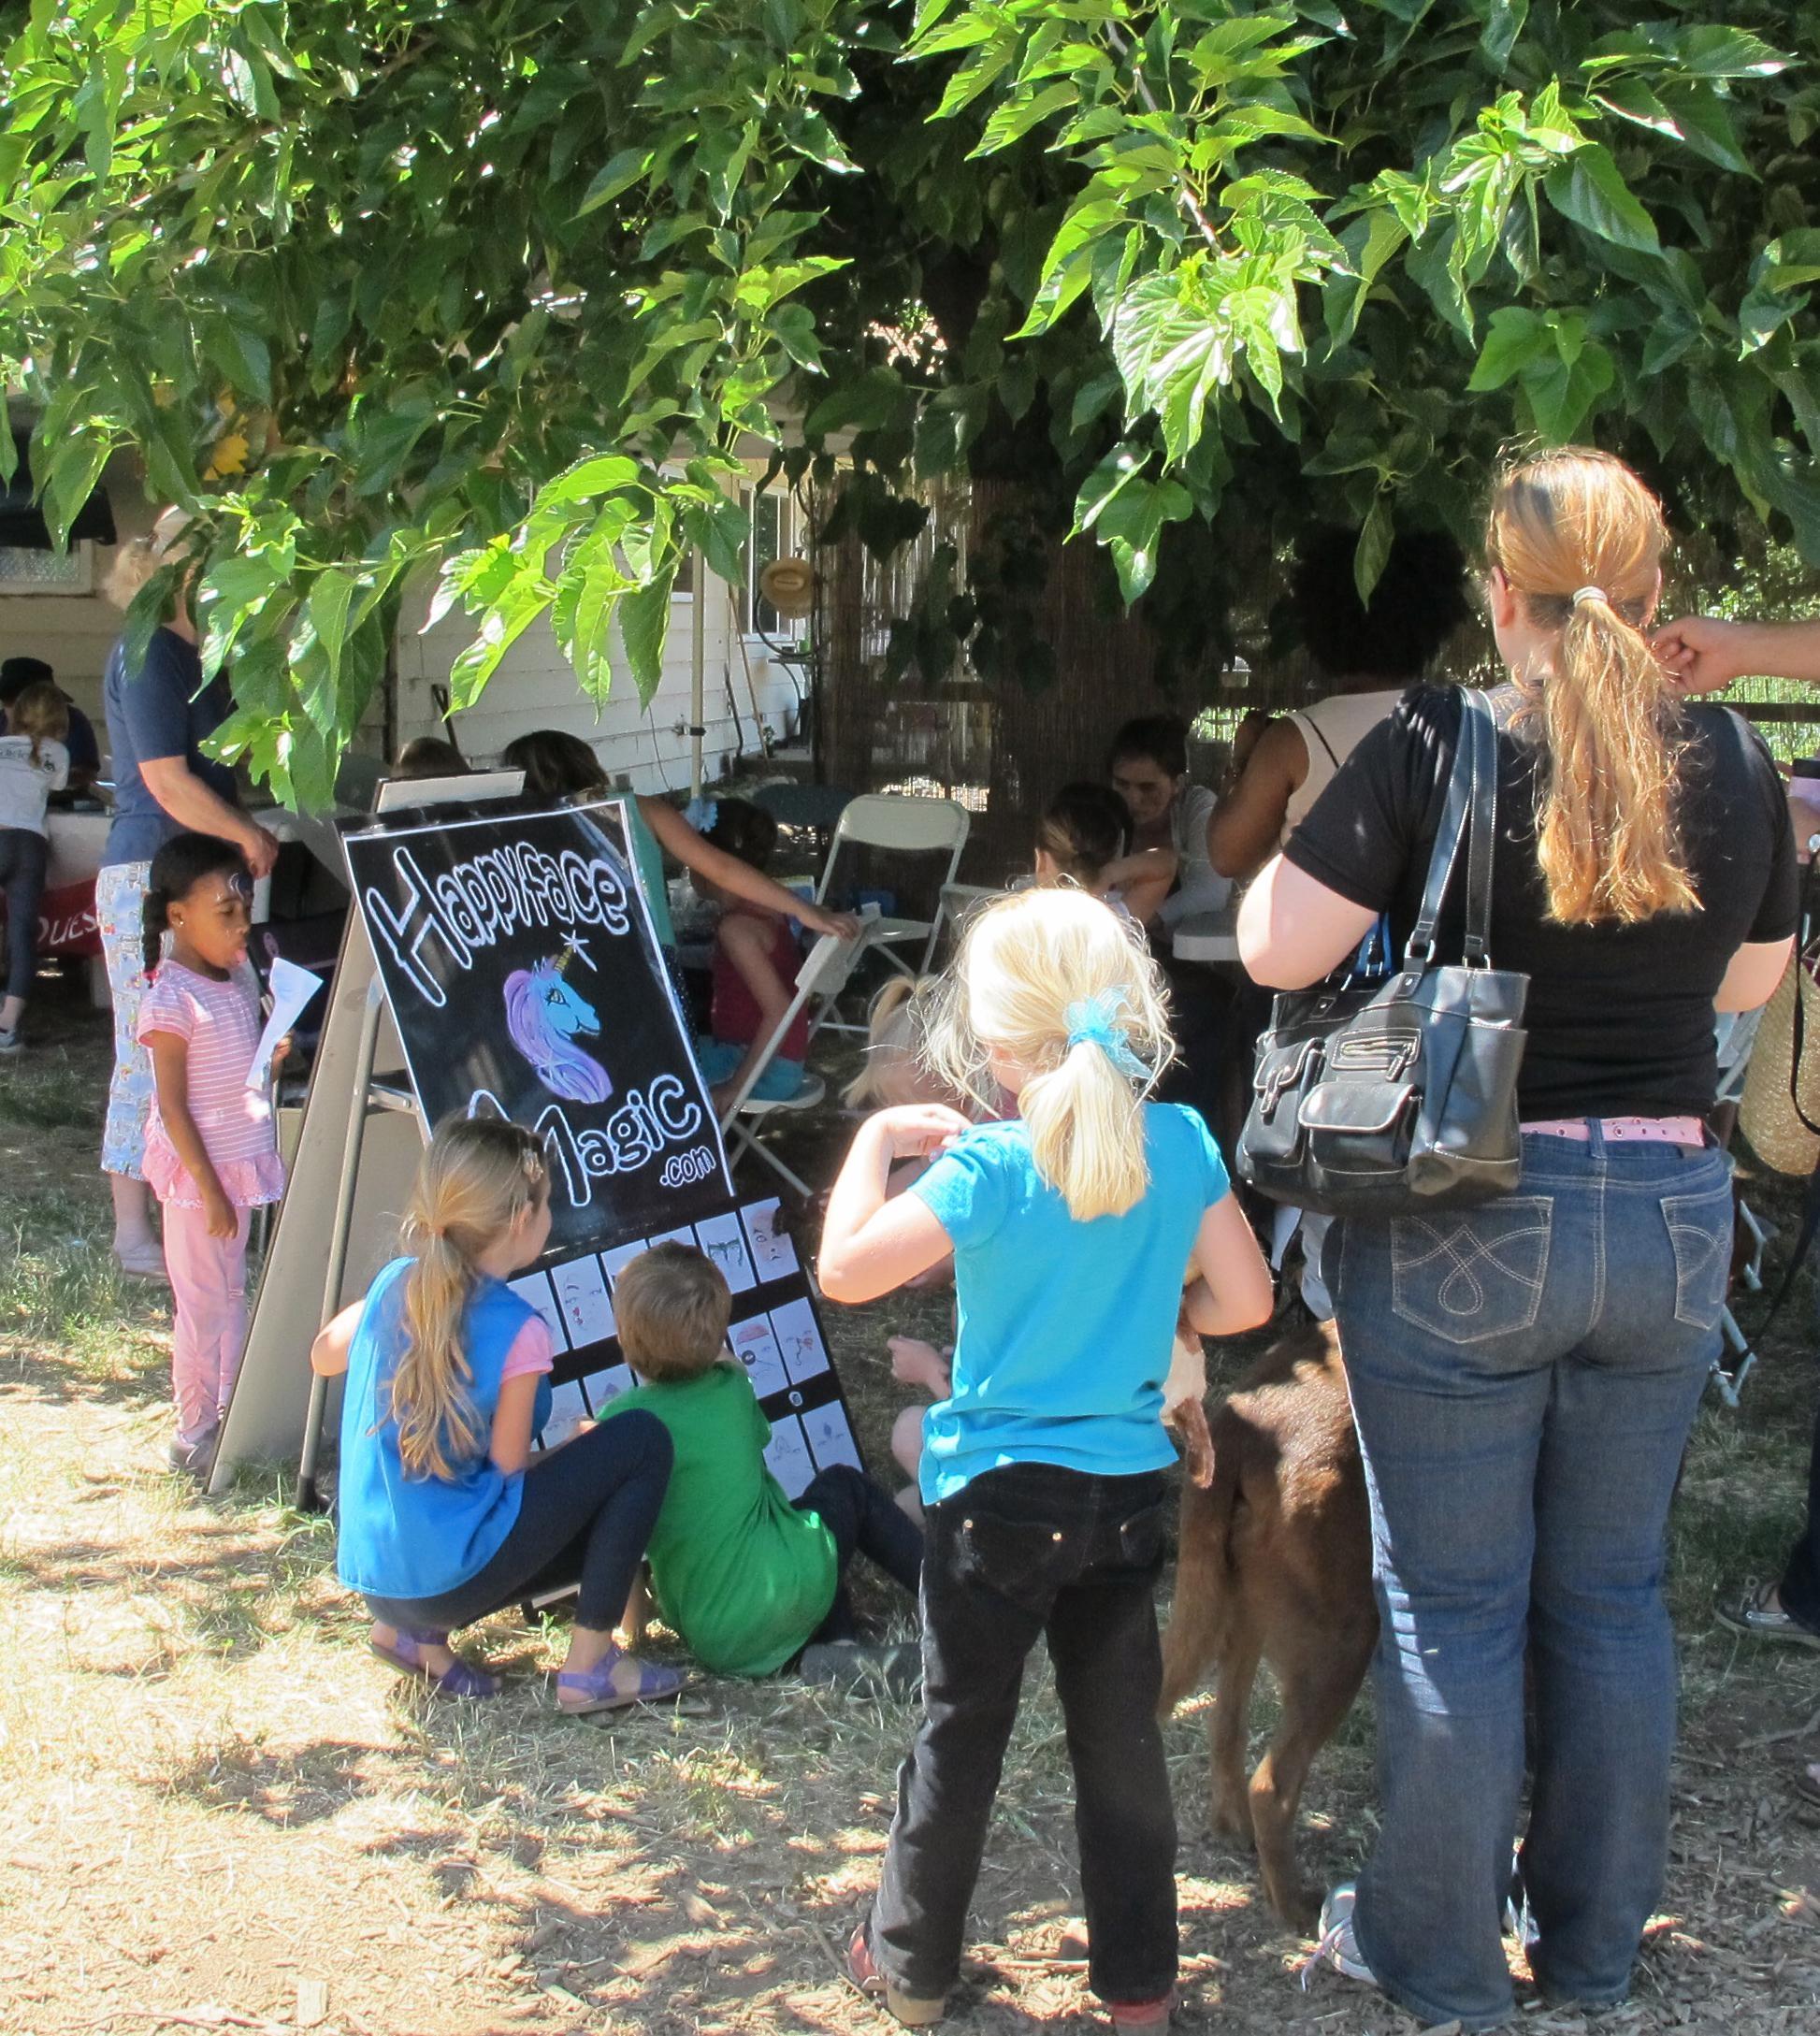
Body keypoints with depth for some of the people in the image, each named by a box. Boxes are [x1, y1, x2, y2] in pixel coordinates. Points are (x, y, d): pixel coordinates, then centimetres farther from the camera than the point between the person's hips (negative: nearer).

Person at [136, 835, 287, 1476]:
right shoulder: (172, 999, -19)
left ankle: (230, 1414, 27)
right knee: (201, 1302, 1)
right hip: (197, 1172, -8)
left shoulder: (241, 977, 5)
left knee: (232, 1293, 16)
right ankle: (193, 1434, 12)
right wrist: (209, 1187, -18)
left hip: (242, 1165, 8)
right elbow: (172, 1107, -18)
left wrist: (277, 1052, -1)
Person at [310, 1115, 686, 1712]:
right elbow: (508, 1467, -8)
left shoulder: (394, 1284, 1)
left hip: (373, 1579, 8)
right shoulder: (517, 1332, -17)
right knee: (642, 1442, -2)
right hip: (449, 1579, -8)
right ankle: (589, 1666, 0)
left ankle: (413, 1629, 14)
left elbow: (322, 1357, 20)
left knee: (596, 1518, 30)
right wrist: (579, 1446, 12)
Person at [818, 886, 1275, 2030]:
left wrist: (879, 1141, -3)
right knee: (1122, 1738, 13)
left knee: (961, 1735, 11)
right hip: (1128, 1492, 3)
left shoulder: (988, 1170, -18)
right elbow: (1244, 1301, -1)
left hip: (998, 1496, -3)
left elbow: (844, 1269, -15)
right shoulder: (1183, 1145, -7)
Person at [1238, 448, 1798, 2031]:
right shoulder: (1734, 768, -2)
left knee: (1453, 1603, 8)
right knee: (1613, 1595, 17)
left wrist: (1323, 822, 3)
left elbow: (1277, 949, -13)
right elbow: (1750, 981, 12)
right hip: (1673, 1216, 4)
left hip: (1465, 1227, -4)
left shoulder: (1435, 750, -14)